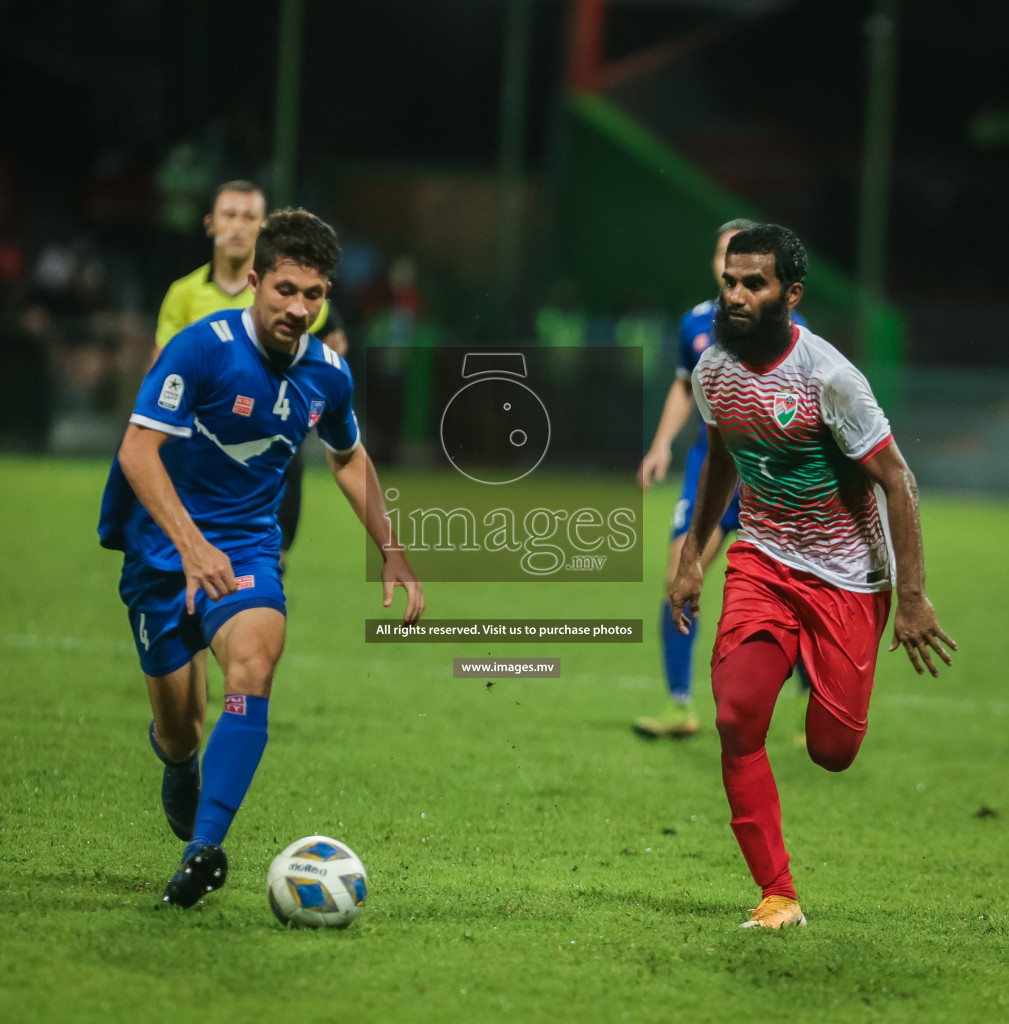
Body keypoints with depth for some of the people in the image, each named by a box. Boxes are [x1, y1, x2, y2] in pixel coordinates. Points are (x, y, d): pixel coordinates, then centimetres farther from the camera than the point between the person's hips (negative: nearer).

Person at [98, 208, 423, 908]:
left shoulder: (328, 375, 0)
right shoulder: (203, 347, -17)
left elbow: (349, 458, 21)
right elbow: (138, 451, -22)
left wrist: (394, 556, 20)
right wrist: (193, 547, -33)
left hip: (249, 544, 3)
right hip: (164, 545, -3)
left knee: (254, 663, -28)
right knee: (179, 731, 2)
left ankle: (205, 848, -34)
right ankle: (180, 767, 43)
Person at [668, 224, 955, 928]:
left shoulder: (827, 375, -20)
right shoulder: (714, 370, -2)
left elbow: (896, 479, -15)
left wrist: (913, 599, -17)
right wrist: (692, 554, 19)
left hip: (847, 575, -4)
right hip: (761, 560, 4)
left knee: (832, 751, -4)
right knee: (737, 717, -17)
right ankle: (778, 895, -7)